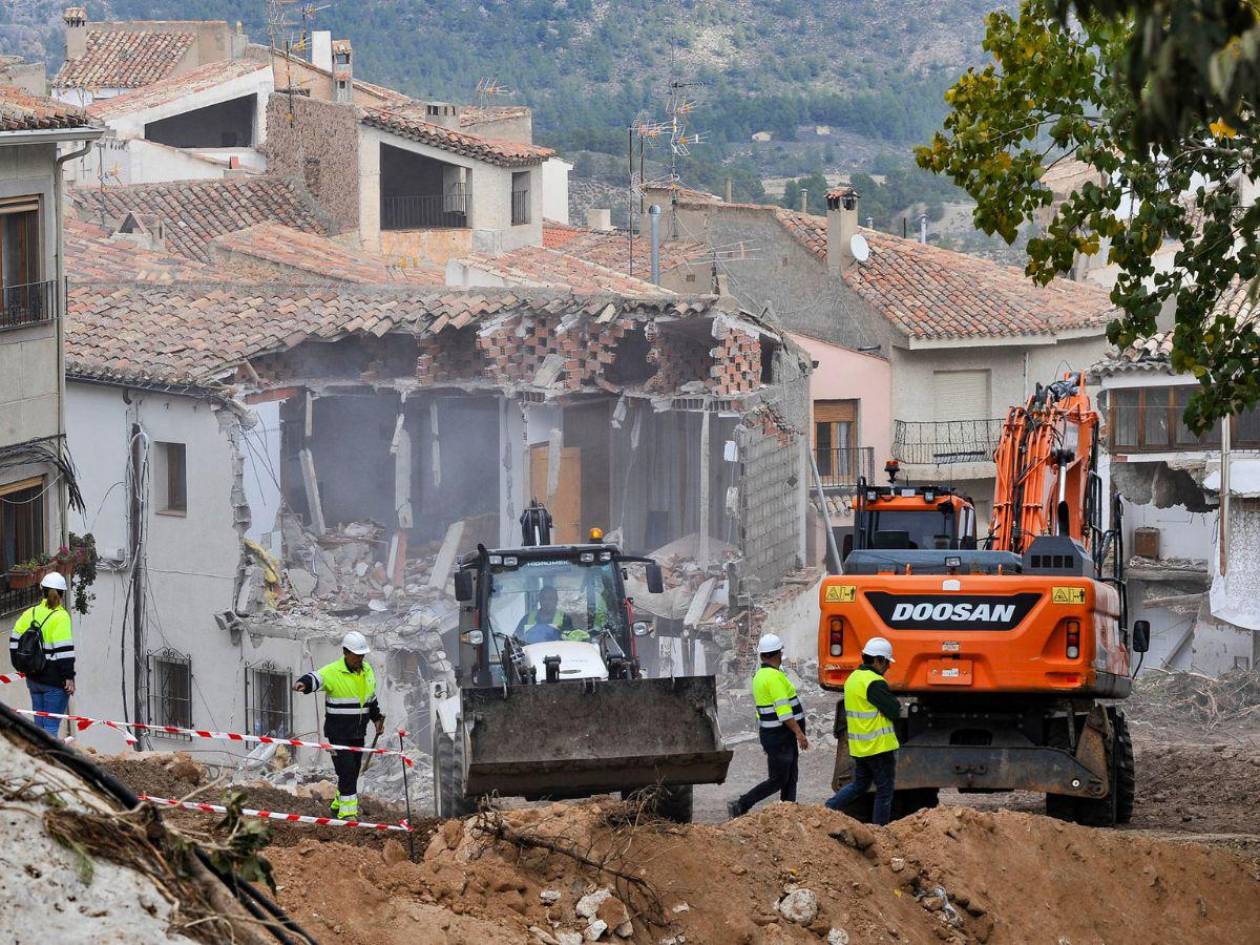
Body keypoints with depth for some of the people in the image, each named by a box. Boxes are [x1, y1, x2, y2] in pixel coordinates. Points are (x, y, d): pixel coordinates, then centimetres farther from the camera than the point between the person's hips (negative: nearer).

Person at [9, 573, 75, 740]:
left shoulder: (30, 614, 5)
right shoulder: (60, 617, -14)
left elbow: (15, 642, 11)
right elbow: (64, 651, -18)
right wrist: (69, 677, -13)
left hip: (34, 679, 6)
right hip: (55, 681, -6)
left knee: (39, 723, 16)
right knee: (52, 725, -4)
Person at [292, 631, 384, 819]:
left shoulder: (367, 670, 9)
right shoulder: (333, 672, -14)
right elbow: (317, 678, -33)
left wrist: (377, 717, 24)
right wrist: (304, 683, -54)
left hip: (358, 732, 7)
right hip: (339, 732, -7)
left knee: (354, 771, 13)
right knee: (346, 770, -12)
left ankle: (338, 806, 29)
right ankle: (347, 811, -9)